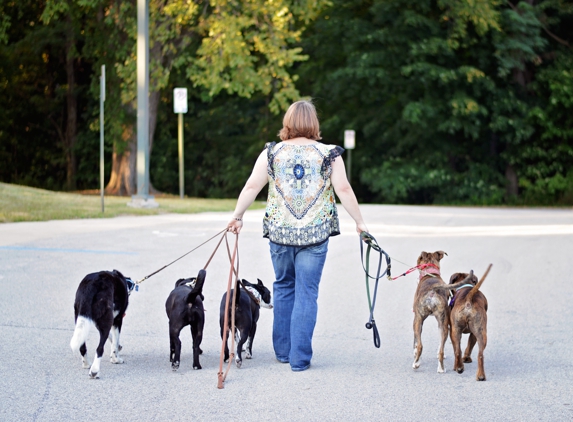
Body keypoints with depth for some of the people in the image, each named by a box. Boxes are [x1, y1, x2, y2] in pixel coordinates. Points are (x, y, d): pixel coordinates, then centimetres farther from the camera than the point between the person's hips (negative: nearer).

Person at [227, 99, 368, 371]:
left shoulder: (272, 153, 2)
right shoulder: (328, 155, -1)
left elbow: (252, 187, 2)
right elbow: (344, 190, -4)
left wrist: (237, 216, 13)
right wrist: (359, 222, 6)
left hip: (279, 233, 2)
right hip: (315, 234, -2)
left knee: (284, 288, 18)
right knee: (306, 293, 1)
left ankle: (283, 350, 22)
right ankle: (299, 357, -1)